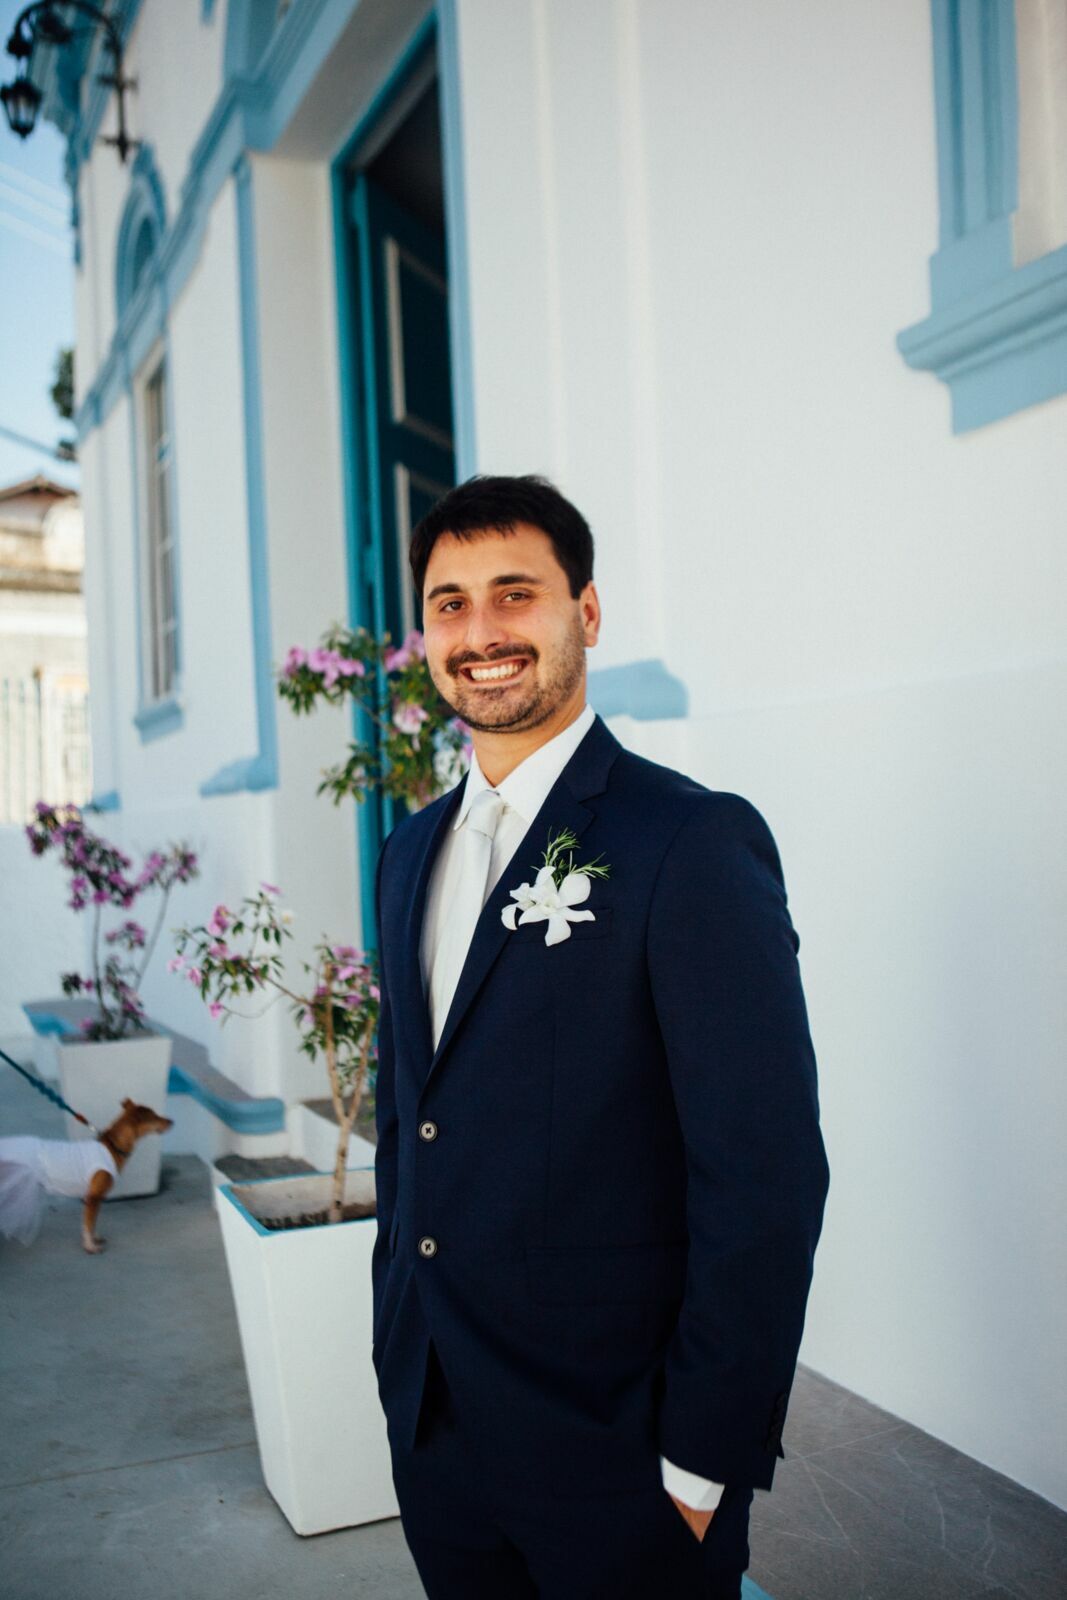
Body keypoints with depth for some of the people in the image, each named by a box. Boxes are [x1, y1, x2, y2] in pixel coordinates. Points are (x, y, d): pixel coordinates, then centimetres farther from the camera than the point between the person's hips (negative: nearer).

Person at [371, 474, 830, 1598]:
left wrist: (709, 1462, -16)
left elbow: (766, 1175, -18)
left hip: (612, 1437, -6)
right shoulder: (412, 850, 8)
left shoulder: (698, 842, -16)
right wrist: (399, 1334, 15)